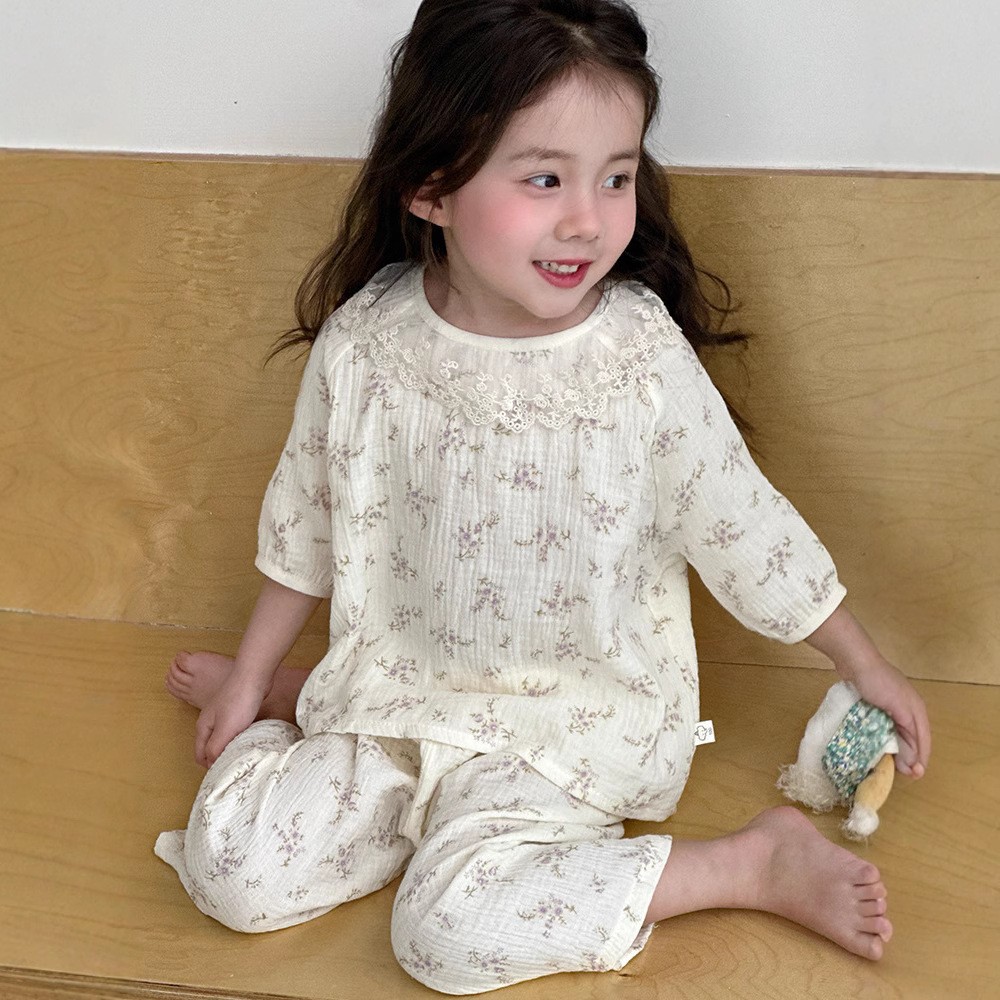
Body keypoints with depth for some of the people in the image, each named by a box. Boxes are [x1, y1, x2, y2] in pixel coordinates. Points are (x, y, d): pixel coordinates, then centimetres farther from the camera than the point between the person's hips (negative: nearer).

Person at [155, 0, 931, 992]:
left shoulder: (644, 356, -16)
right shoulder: (362, 345, -10)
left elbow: (742, 523, -4)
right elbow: (307, 520, 6)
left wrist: (866, 668, 4)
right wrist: (251, 675, 14)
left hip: (569, 722, -3)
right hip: (399, 685, 3)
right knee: (232, 864, -10)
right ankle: (284, 700, 21)